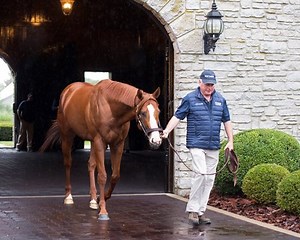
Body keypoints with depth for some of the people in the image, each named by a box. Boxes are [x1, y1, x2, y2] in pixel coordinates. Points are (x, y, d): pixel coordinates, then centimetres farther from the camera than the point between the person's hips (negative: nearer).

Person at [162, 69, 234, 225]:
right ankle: (192, 209, -5)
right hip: (197, 144, -5)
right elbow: (177, 116, -3)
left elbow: (226, 121, 17)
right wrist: (166, 131, -15)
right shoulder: (190, 99, -1)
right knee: (201, 174, -17)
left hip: (214, 147, 5)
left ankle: (200, 212, 16)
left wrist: (230, 141, 13)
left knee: (209, 179, 7)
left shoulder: (220, 100, 11)